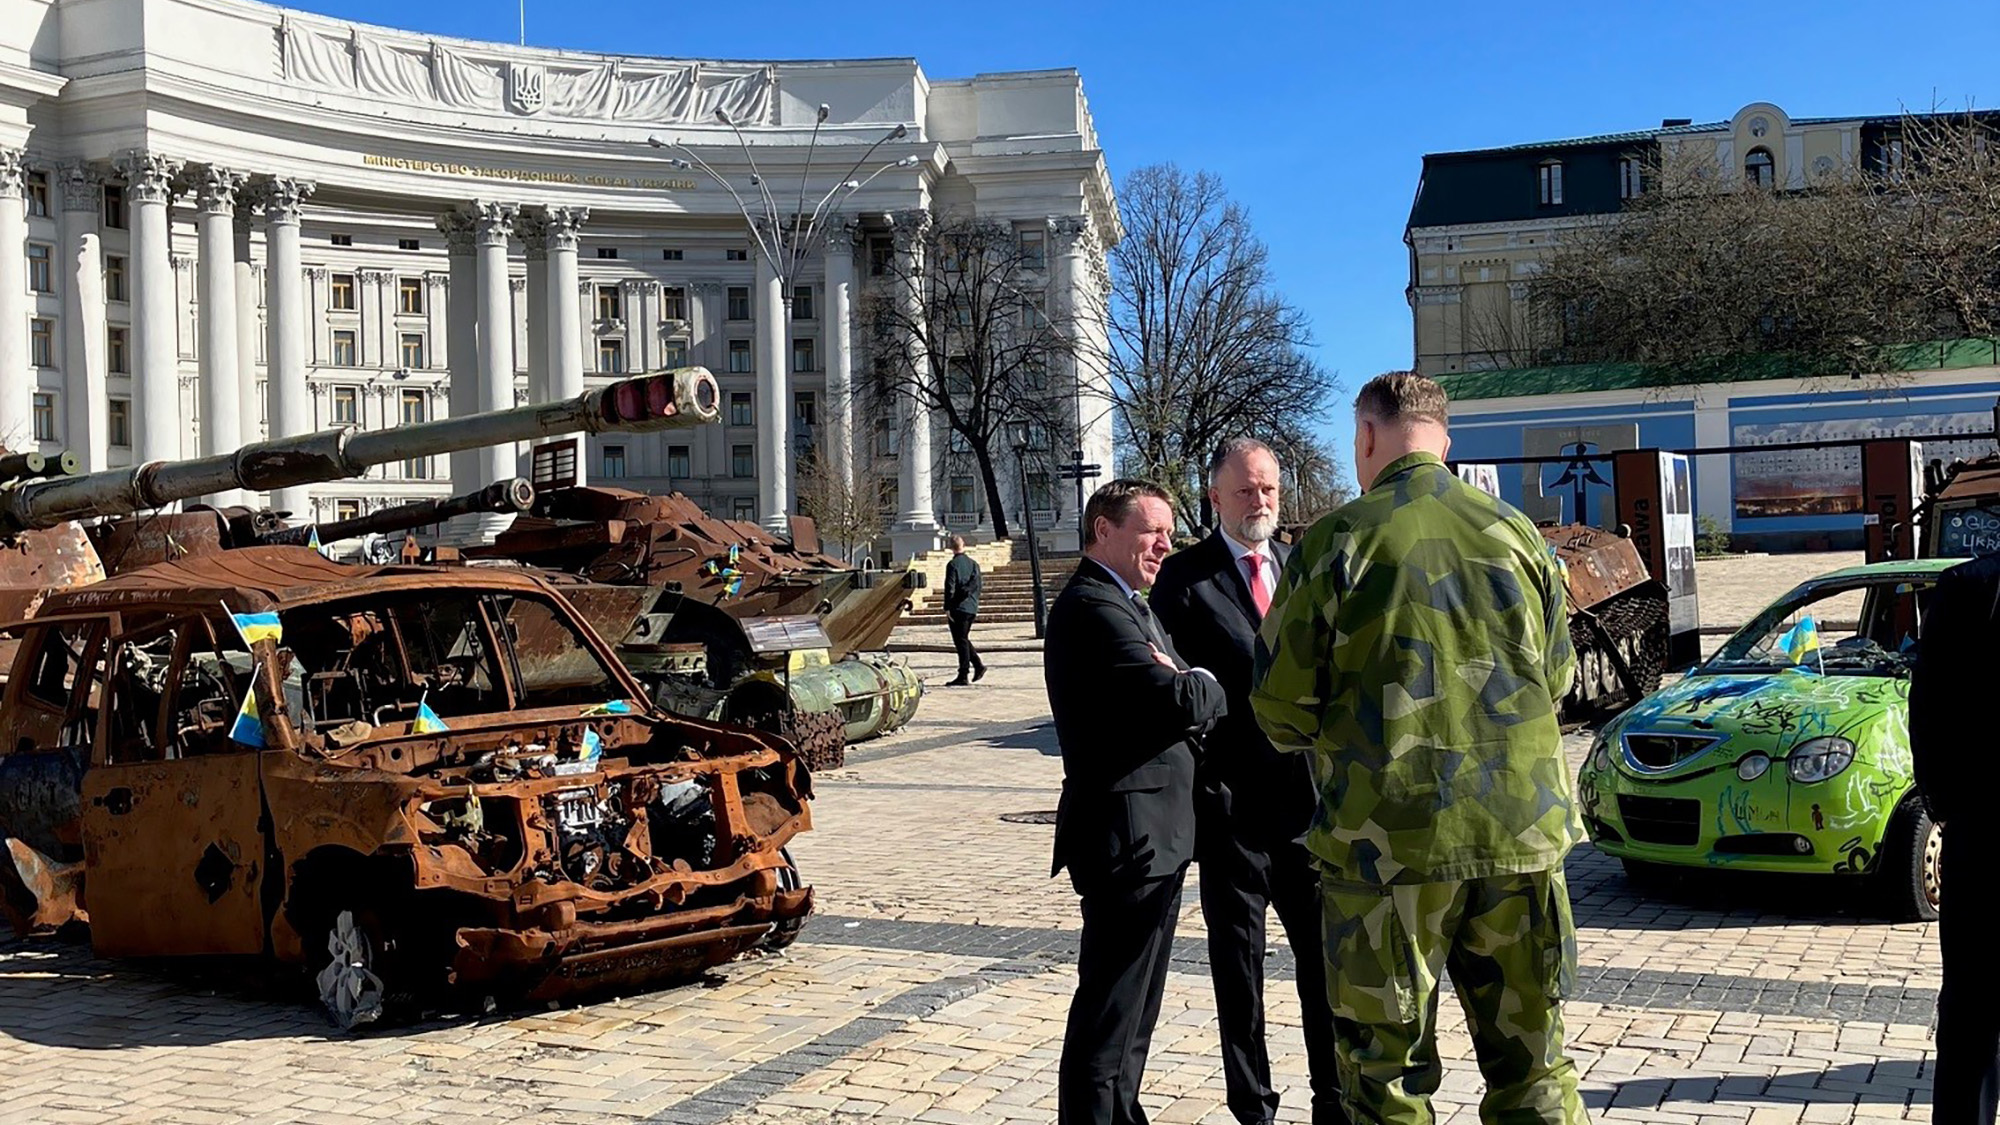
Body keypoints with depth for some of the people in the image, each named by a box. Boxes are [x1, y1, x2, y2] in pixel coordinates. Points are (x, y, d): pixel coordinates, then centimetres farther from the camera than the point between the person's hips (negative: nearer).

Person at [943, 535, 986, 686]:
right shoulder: (973, 563, 10)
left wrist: (947, 608, -11)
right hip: (972, 608, 7)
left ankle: (963, 676, -4)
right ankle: (978, 665, 13)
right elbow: (978, 583, 6)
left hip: (958, 607, -7)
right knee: (964, 638, 20)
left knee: (961, 641, -4)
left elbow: (950, 587, -13)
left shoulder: (953, 565, -10)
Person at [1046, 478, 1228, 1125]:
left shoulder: (1131, 608, 19)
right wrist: (1204, 686, -4)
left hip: (1155, 834, 11)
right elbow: (1177, 700, -26)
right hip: (1128, 834, -11)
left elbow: (1185, 705, 15)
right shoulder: (1092, 608, -16)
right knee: (1109, 1010, -5)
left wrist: (1183, 685, -7)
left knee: (1134, 1007, 19)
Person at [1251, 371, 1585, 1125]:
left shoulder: (1337, 542, -8)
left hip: (1388, 840, -3)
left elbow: (1281, 710, -6)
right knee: (1531, 1062, 14)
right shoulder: (1518, 536, 4)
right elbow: (1556, 680, 15)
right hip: (1521, 830, 4)